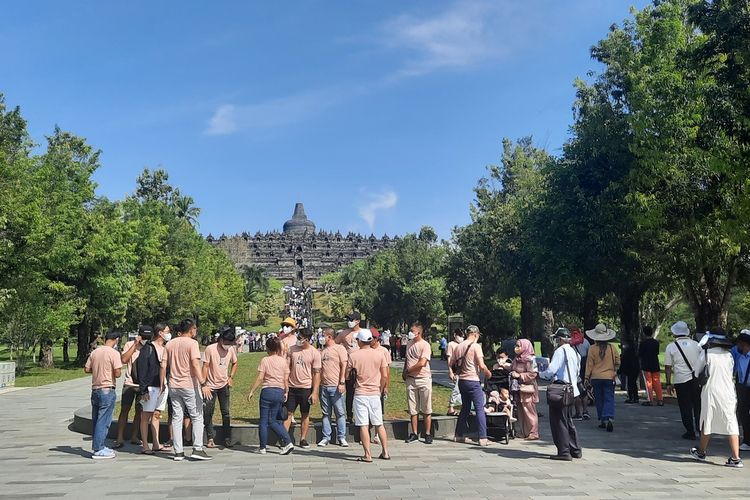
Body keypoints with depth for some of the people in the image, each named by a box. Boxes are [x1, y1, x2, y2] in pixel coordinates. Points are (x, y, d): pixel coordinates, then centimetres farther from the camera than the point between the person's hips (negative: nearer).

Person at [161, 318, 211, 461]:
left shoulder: (170, 344, 10)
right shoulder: (192, 343, -8)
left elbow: (163, 365, 9)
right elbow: (195, 364, -19)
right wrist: (203, 384, -21)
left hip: (173, 386, 6)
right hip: (189, 385, -6)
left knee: (176, 418, 9)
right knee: (197, 417, 4)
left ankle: (178, 452, 10)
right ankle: (197, 449, -1)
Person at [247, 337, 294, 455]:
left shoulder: (265, 360, -6)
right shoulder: (284, 361, 4)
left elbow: (259, 378, -8)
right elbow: (286, 380, 4)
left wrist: (251, 391, 0)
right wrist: (286, 392, 16)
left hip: (267, 391, -4)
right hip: (280, 392, 4)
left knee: (264, 421, 7)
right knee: (273, 421, 13)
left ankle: (262, 447, 11)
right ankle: (288, 442, -2)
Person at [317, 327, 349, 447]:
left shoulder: (339, 348, -1)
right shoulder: (322, 351, 17)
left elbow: (344, 366, -7)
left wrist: (342, 383, -14)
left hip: (336, 386, -6)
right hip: (324, 386, 6)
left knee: (340, 413, 0)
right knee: (326, 413, 9)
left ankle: (342, 438, 5)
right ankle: (326, 437, 15)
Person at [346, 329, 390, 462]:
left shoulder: (353, 355, -8)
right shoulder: (379, 355, 0)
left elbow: (347, 375, -2)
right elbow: (385, 375, 1)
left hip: (360, 394, -3)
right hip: (375, 394, 3)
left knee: (363, 425, 0)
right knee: (379, 424, 14)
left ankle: (367, 455, 0)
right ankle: (385, 452, 18)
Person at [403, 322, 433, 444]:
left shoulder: (425, 345, -10)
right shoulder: (409, 344, 12)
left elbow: (422, 363, -19)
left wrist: (408, 370, -9)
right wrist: (404, 373, 7)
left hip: (423, 379, -6)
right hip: (410, 379, 6)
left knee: (426, 409, 1)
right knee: (413, 409, 8)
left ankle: (428, 434, 7)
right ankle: (414, 433, 15)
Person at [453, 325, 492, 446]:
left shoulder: (458, 347, 9)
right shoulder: (476, 346, -11)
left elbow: (453, 365, 11)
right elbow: (482, 366, -14)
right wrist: (488, 373, 3)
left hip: (462, 381, 7)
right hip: (473, 381, -7)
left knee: (465, 408, 17)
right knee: (480, 409, -3)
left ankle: (459, 435, 20)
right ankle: (483, 438, -6)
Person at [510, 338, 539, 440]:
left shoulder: (530, 359, -13)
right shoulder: (517, 359, 11)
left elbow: (533, 374, -18)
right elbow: (512, 369, 24)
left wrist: (519, 375, -18)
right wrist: (512, 373, 2)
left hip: (527, 389, -8)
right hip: (519, 388, 8)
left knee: (529, 411, -2)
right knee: (521, 412, 11)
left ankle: (533, 433, 6)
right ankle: (524, 432, 19)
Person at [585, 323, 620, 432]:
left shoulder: (593, 349, -7)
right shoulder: (612, 348, -2)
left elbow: (589, 364, -4)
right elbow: (617, 362, 7)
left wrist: (587, 377, 3)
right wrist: (614, 371, 24)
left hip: (596, 378, 0)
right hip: (609, 377, 0)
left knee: (599, 400, 11)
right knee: (609, 399, 0)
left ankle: (602, 420, 15)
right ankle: (609, 418, -19)